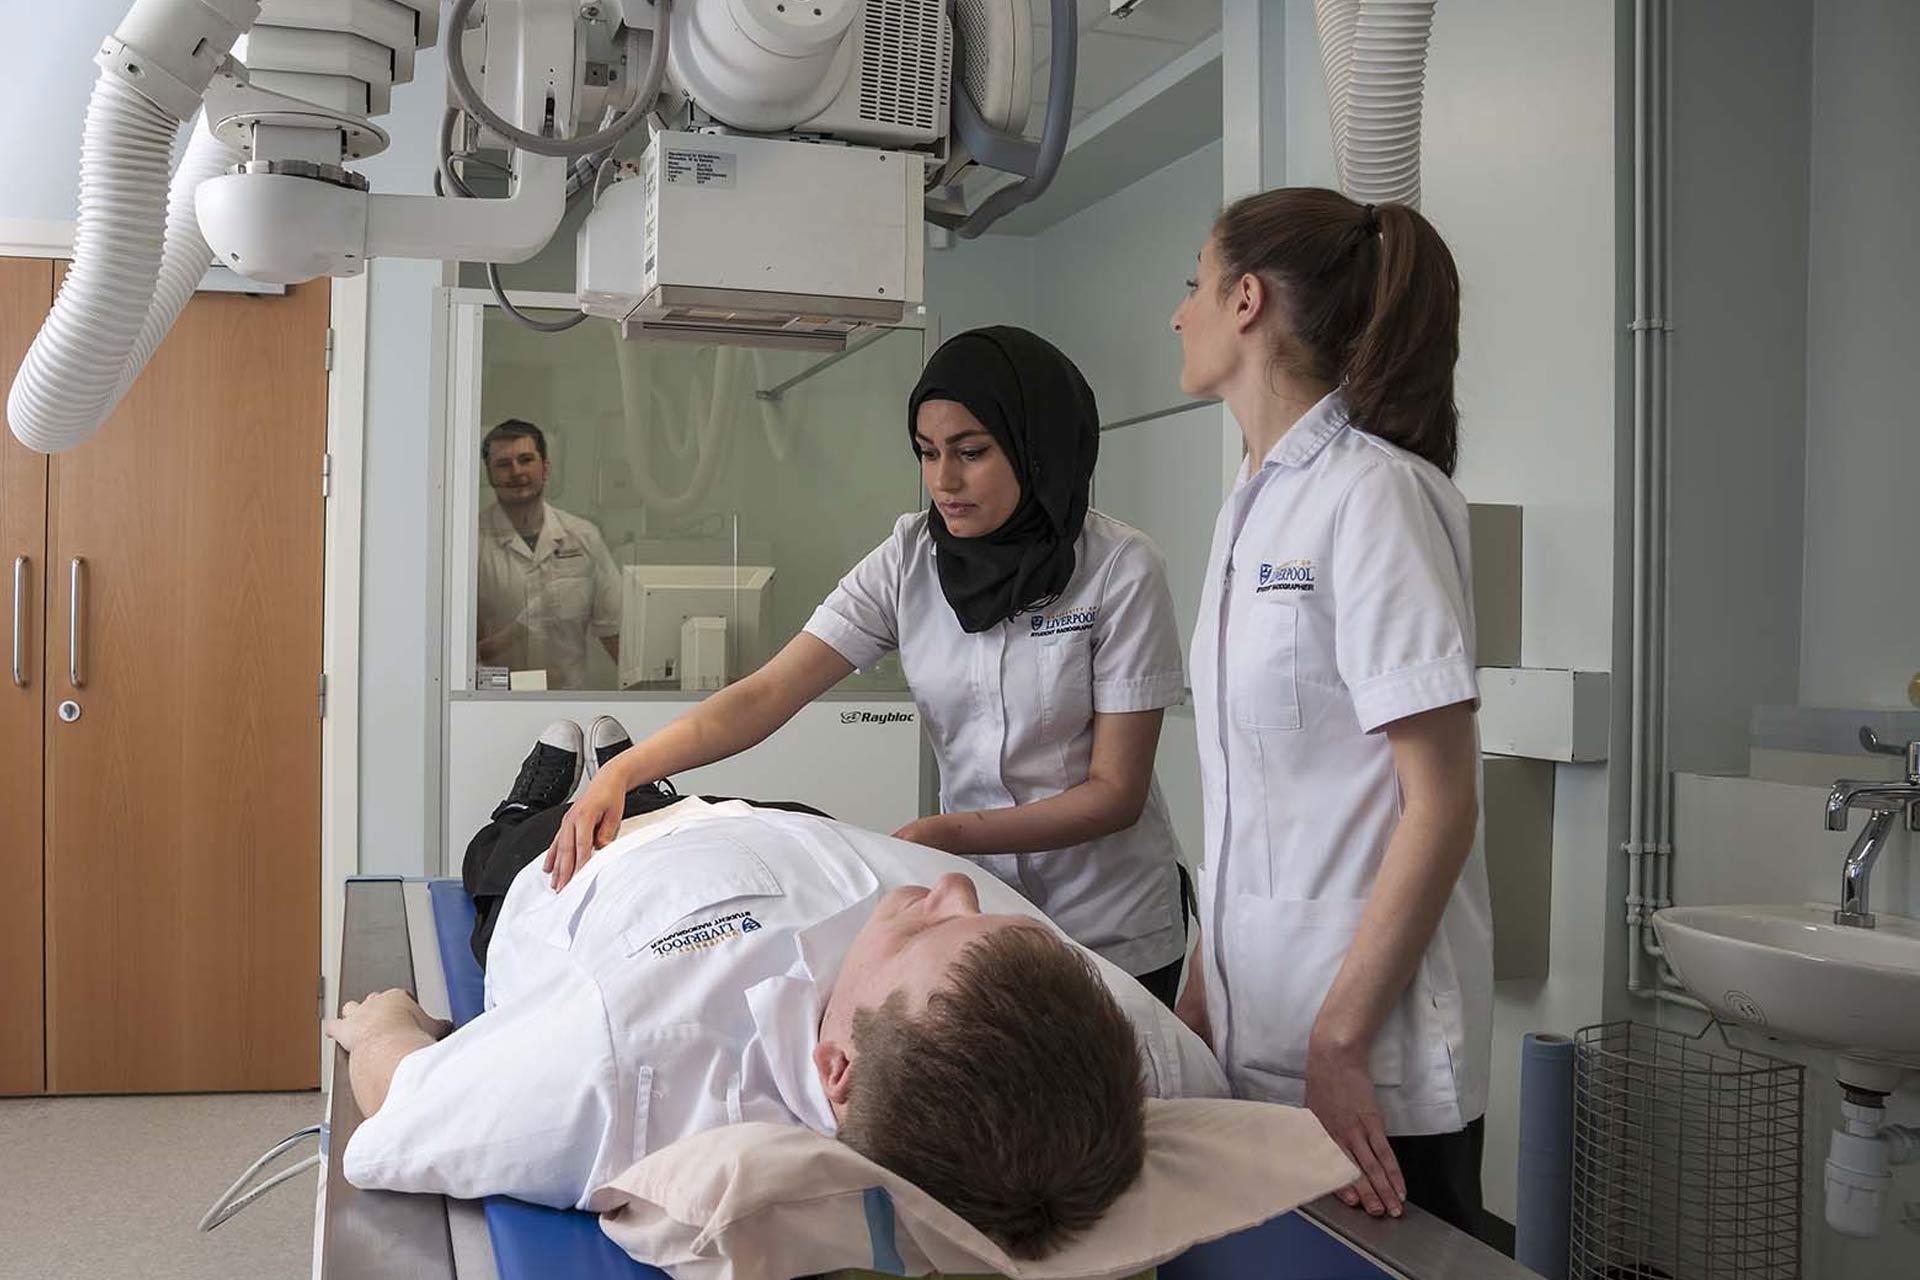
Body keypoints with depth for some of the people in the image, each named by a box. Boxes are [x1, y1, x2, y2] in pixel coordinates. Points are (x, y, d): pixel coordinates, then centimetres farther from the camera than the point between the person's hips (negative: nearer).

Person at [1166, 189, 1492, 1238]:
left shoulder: (1374, 492, -13)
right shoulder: (1257, 502, 11)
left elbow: (1442, 804, -17)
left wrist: (1339, 1047, -17)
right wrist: (1201, 994, 11)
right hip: (1253, 1037, 7)